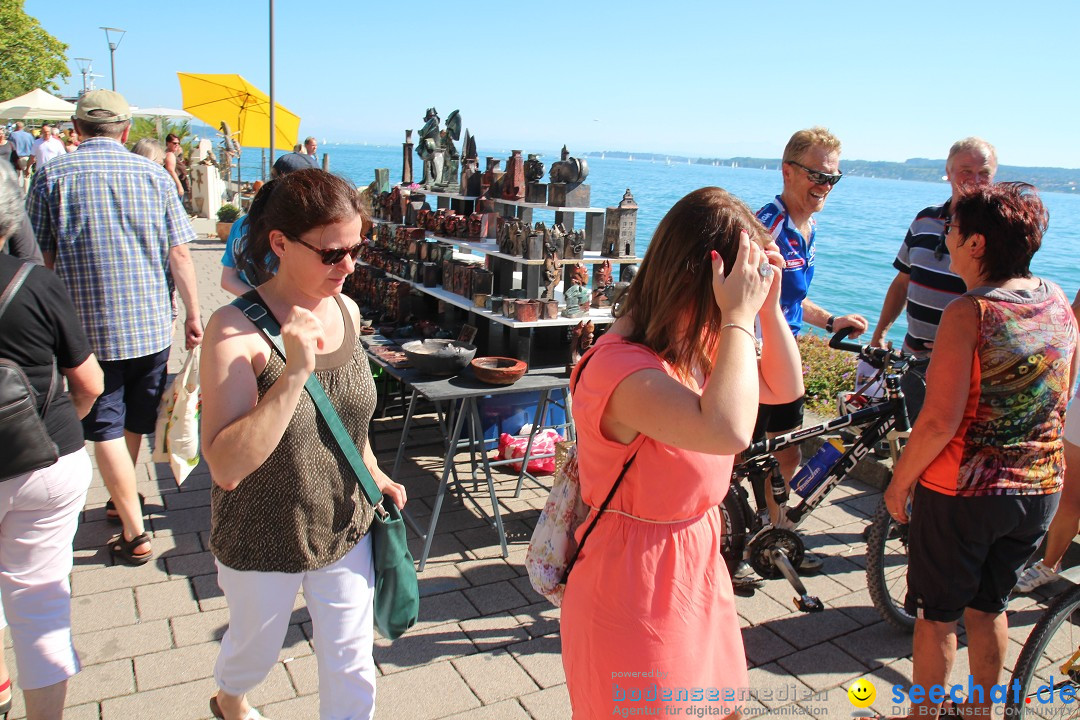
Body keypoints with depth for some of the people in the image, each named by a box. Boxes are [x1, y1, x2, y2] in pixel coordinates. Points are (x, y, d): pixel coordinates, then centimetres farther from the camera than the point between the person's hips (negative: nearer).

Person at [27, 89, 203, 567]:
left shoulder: (52, 177, -3)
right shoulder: (153, 174, 1)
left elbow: (40, 258, -2)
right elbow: (179, 253, -1)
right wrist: (193, 314, 6)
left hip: (87, 325, -3)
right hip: (151, 323, 3)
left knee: (106, 429, 5)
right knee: (133, 420, 19)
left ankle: (134, 534, 6)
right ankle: (121, 500, 39)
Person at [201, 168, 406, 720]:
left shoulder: (347, 312, -6)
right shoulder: (237, 330, -24)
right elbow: (226, 467, -33)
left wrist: (374, 474, 6)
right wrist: (295, 370, -37)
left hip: (345, 528, 4)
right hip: (262, 543, -3)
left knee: (352, 671, 14)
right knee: (256, 648, 25)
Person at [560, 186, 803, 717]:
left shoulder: (694, 345, -2)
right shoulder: (621, 367, -30)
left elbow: (784, 389, 10)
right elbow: (728, 430, -46)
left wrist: (767, 305, -5)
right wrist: (739, 316, -35)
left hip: (695, 569, 9)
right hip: (638, 591, -8)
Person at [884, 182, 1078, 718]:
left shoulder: (968, 313, -21)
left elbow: (939, 421, -24)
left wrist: (899, 482, -10)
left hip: (961, 492, -6)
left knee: (937, 615, 12)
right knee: (988, 606, 24)